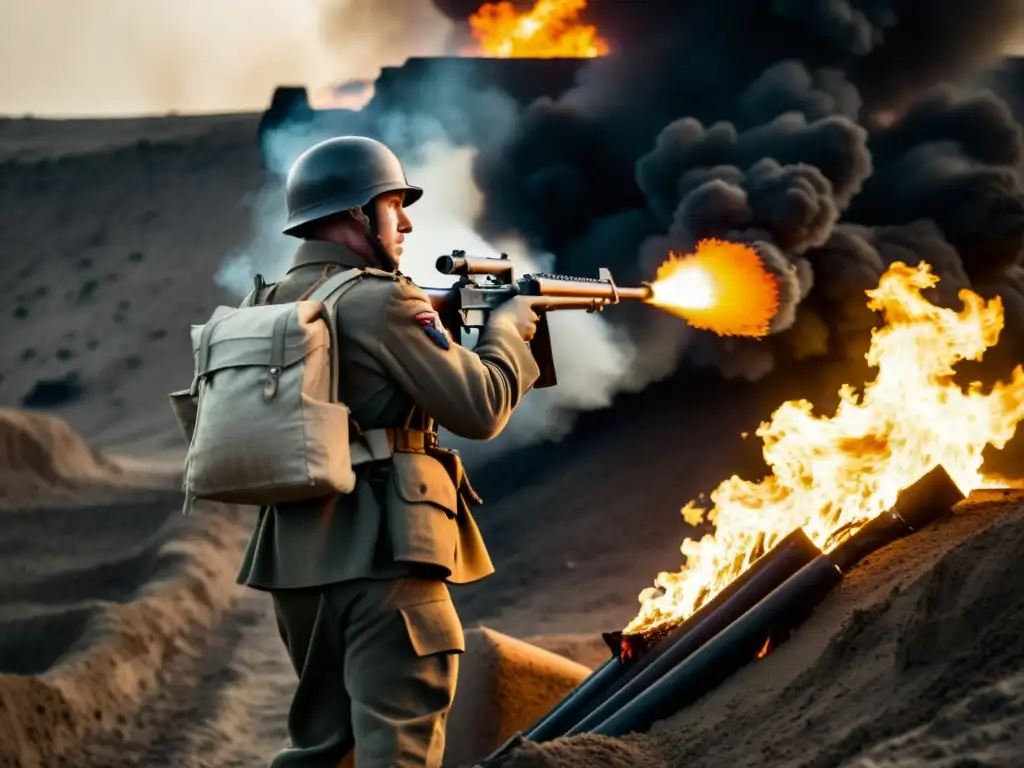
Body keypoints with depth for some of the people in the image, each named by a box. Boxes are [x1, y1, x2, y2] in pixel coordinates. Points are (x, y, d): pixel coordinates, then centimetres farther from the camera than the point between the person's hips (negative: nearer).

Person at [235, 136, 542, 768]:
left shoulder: (273, 304, 13)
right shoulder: (383, 302, -11)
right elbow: (480, 408, -9)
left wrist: (442, 321, 17)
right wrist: (508, 331, 7)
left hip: (297, 553, 8)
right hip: (380, 552, -8)